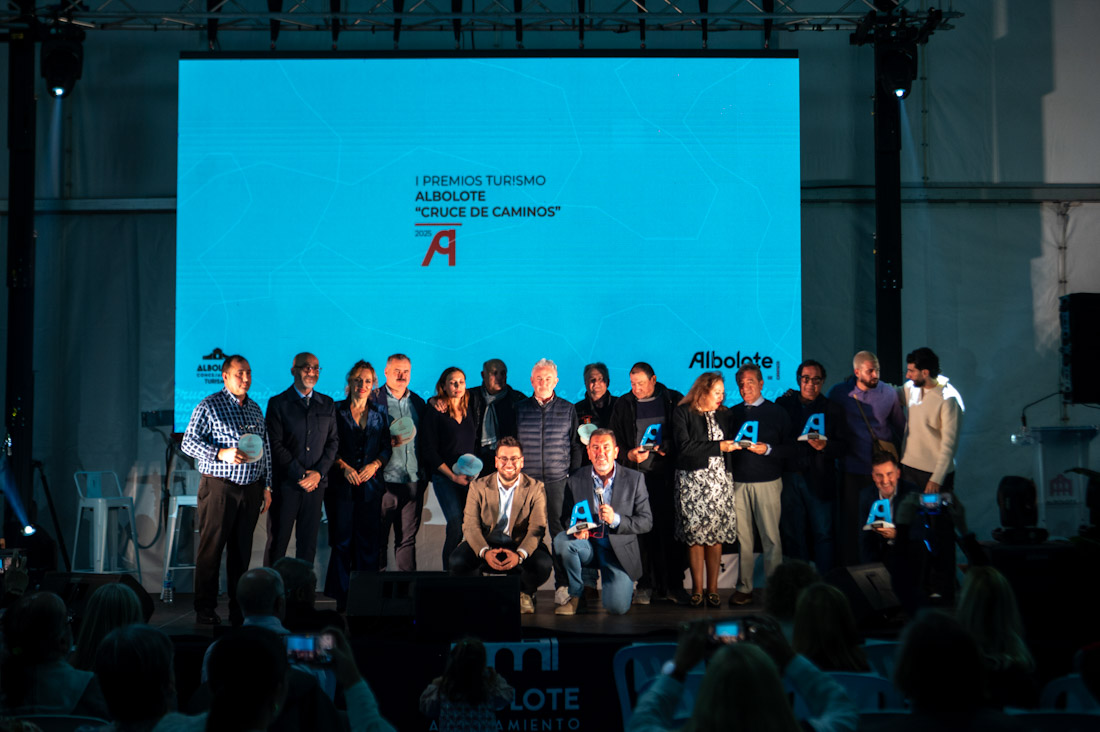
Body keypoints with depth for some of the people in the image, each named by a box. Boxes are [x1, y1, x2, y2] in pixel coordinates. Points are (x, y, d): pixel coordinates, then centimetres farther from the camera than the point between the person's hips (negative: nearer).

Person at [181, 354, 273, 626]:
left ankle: (239, 607, 14)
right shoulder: (209, 406, -2)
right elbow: (188, 443, -7)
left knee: (242, 550, 8)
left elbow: (266, 449, 19)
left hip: (251, 489, 5)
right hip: (219, 488, -5)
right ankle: (205, 609, 5)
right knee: (211, 548, -2)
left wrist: (267, 486, 13)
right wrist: (221, 454, -20)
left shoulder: (255, 409, 16)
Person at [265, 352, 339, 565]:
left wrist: (319, 472, -7)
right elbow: (275, 445, -6)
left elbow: (332, 442, 9)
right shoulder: (278, 403, 1)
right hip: (285, 484, -3)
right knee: (277, 542, 1)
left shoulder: (327, 404, 12)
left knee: (308, 543, 7)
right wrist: (300, 475, -12)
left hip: (316, 484, 3)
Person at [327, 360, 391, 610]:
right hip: (342, 484, -2)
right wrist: (345, 467, -12)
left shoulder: (379, 411, 11)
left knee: (369, 540, 0)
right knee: (342, 540, -2)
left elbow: (387, 446, 9)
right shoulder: (337, 410, 5)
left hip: (371, 484, 2)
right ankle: (342, 598, 4)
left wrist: (374, 465, -7)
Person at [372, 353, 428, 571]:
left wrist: (425, 475, 7)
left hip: (414, 481, 4)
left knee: (408, 539, 8)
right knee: (378, 539, 1)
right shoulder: (373, 399, 1)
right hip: (384, 481, -4)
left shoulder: (417, 402, 14)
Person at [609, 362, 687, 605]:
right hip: (638, 476, 1)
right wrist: (629, 455, -7)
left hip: (667, 475, -1)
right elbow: (614, 441, 11)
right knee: (643, 532, -2)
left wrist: (667, 447, -12)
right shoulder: (623, 405, 11)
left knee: (671, 530, -2)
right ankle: (647, 585, 4)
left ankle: (674, 585, 5)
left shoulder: (674, 401, 7)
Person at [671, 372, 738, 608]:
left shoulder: (722, 415, 15)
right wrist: (717, 447, -11)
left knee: (716, 535, 0)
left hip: (720, 480, 4)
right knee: (695, 535, -3)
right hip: (692, 480, -4)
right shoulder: (683, 413, 0)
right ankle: (697, 589, 4)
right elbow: (684, 446, -12)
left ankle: (713, 589, 7)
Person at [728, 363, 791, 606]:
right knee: (742, 536, 4)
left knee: (771, 536, -3)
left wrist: (768, 449, -15)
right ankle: (744, 588, 10)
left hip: (767, 482, -3)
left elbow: (789, 449, -1)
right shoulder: (733, 413, 14)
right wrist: (729, 446, -1)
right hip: (738, 482, 3)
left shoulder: (776, 413, 4)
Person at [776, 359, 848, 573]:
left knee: (822, 534, -1)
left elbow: (843, 445, 1)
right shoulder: (783, 403, 8)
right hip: (789, 478, 1)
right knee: (792, 533, 7)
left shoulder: (833, 409, 7)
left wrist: (824, 446, -15)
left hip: (819, 481, -1)